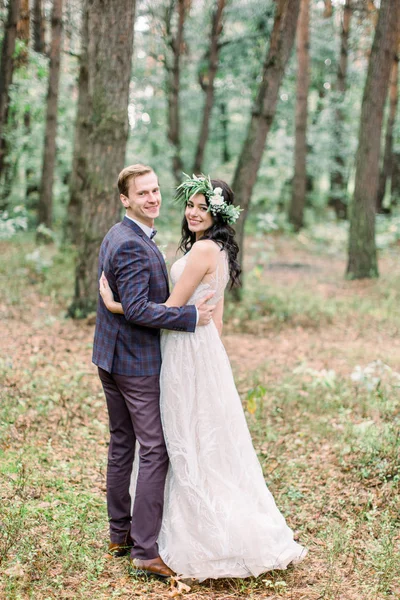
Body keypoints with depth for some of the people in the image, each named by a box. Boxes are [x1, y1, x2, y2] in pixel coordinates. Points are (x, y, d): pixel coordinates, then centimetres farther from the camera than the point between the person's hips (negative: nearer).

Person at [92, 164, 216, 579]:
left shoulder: (115, 236, 11)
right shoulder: (133, 245, -21)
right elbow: (137, 309, -27)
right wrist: (191, 316, -22)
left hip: (111, 357, 10)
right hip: (137, 362, -10)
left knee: (121, 444, 16)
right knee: (155, 451, -5)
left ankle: (120, 534, 26)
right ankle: (145, 549, -3)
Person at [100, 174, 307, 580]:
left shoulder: (203, 248, -17)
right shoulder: (217, 250, 13)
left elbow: (171, 309, -18)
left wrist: (113, 304, -15)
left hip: (188, 352, -10)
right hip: (203, 348, 10)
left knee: (192, 444, 0)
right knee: (207, 443, 15)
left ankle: (207, 543, 10)